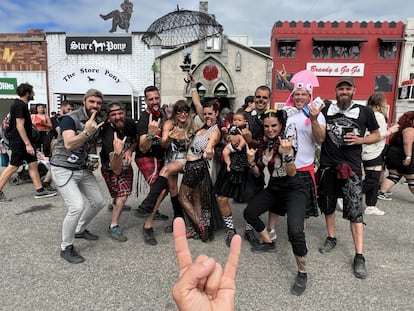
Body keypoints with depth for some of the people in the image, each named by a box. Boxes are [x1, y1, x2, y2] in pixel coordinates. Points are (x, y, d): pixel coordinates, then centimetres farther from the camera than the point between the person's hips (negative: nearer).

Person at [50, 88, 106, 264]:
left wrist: (94, 160, 4)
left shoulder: (97, 122, 6)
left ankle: (80, 230, 36)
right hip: (63, 169, -8)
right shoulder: (70, 118, -16)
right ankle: (66, 248, 1)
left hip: (84, 169, 8)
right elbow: (69, 144, -31)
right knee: (77, 207, -20)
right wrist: (87, 131, -44)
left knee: (99, 202, 10)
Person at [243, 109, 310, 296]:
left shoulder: (285, 142, -17)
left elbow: (292, 173, -25)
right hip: (274, 188, 8)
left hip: (294, 190, -8)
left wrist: (287, 153, -40)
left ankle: (302, 273, -2)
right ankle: (269, 243, 34)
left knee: (295, 231, -26)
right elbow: (257, 173, 8)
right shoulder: (264, 144, 3)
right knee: (249, 213, 12)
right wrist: (251, 161, -11)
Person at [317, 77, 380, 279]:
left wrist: (360, 140, -8)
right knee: (328, 205, 14)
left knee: (355, 210, -5)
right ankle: (331, 238, 34)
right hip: (328, 165, 2)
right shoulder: (326, 110, 3)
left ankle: (359, 257, 3)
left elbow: (377, 135, 11)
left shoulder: (365, 112, 2)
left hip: (351, 166, -2)